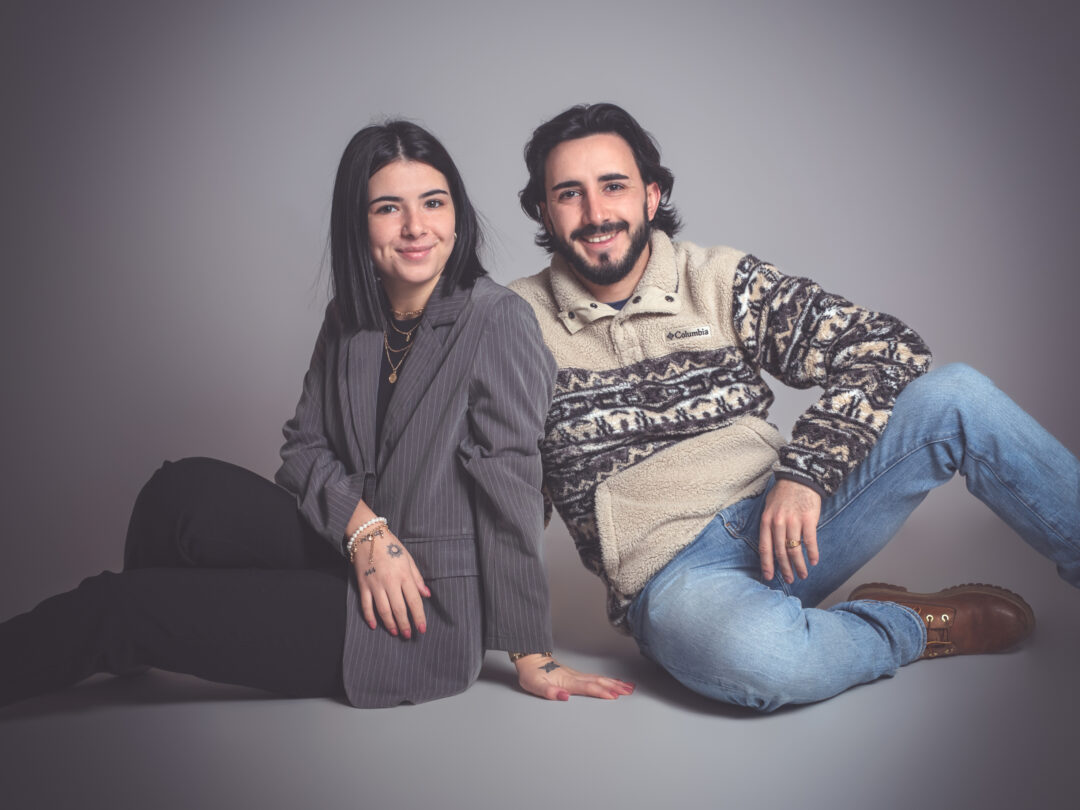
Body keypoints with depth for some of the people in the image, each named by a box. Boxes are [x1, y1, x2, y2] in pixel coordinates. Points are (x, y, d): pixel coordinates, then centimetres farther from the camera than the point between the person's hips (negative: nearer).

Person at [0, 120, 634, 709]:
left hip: (431, 619, -6)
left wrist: (531, 657, -14)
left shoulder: (498, 321, -15)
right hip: (351, 562, 6)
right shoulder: (348, 323, 6)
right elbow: (305, 445, 3)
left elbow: (511, 492, -17)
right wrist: (366, 530, -17)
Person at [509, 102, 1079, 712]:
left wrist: (805, 471, -15)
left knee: (955, 396, -15)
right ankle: (914, 627, -8)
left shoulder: (721, 281, 4)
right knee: (754, 653, -38)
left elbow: (885, 347, -1)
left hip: (783, 521, 3)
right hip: (673, 576, -2)